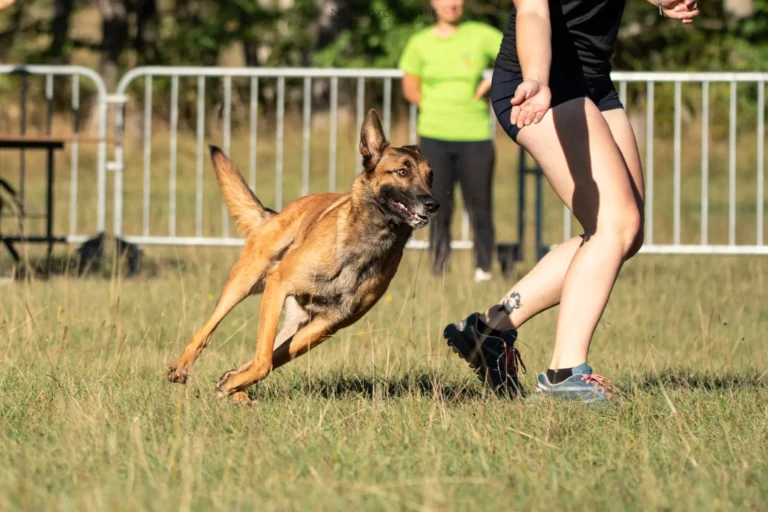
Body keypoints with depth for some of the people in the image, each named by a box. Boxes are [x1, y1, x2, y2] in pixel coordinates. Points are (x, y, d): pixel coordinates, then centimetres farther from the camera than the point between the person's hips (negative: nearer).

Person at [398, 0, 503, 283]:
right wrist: (438, 109, 2)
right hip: (434, 137, 1)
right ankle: (439, 274, 8)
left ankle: (484, 269, 9)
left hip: (475, 135, -1)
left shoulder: (480, 35, 0)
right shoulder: (419, 43, 4)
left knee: (480, 207, -1)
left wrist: (493, 80, -5)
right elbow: (410, 89, 12)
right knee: (439, 210, 3)